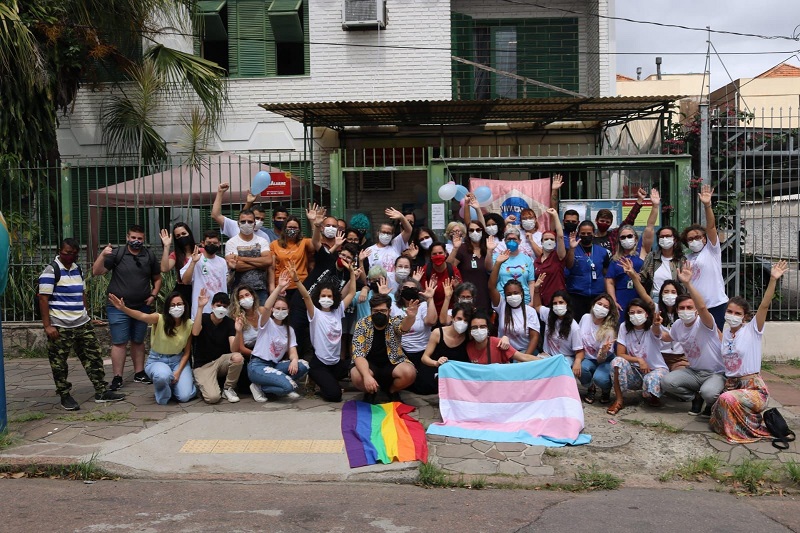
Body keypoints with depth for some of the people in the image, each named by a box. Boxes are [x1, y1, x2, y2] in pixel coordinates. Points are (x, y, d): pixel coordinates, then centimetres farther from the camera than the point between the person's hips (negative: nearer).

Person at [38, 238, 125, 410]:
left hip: (82, 324, 7)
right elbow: (43, 299, -13)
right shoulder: (51, 270, -10)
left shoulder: (78, 269, 12)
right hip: (60, 326, -7)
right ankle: (65, 396, 14)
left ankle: (101, 392, 13)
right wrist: (47, 325, -17)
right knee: (59, 363, 3)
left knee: (94, 356, 8)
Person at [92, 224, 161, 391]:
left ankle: (139, 373, 23)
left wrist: (153, 295, 1)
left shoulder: (150, 256, 7)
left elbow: (157, 278, 16)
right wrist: (102, 255, -23)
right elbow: (96, 272, -8)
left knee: (138, 341, 14)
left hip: (142, 307, 3)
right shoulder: (117, 254, -3)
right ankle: (117, 378, 2)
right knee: (119, 343, -2)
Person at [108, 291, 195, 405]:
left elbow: (187, 352, -2)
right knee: (163, 375, -38)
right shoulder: (160, 319, -17)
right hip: (156, 360, -2)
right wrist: (123, 308, -57)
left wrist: (178, 372, -15)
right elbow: (142, 316, -38)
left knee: (184, 397, -18)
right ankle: (163, 397, -3)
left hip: (178, 360, 2)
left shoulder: (188, 325, -9)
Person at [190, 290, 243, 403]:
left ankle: (228, 388, -5)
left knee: (238, 358, -32)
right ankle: (203, 384, 11)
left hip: (221, 360, 3)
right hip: (203, 364, -2)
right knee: (213, 397, -27)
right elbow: (195, 333, -31)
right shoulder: (203, 318, -7)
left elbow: (233, 349, -17)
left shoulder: (229, 322, -5)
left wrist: (238, 331, -37)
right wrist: (200, 308, -34)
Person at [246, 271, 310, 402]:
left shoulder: (289, 330, 12)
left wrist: (294, 360, -23)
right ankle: (258, 387, -3)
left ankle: (282, 387, -1)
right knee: (290, 386, -27)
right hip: (257, 365, -6)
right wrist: (279, 288, -37)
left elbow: (292, 351, 2)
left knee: (303, 365, -20)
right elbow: (266, 308, -27)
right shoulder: (267, 323, -4)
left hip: (275, 365, 6)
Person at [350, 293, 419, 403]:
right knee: (356, 376, -34)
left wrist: (410, 317, -62)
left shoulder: (394, 322, -10)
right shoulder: (362, 324, -11)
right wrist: (366, 375, -38)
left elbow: (404, 326, -36)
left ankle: (392, 391, 4)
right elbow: (358, 354, -20)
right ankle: (370, 392, 3)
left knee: (409, 373, -32)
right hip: (369, 365, 0)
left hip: (392, 364, 0)